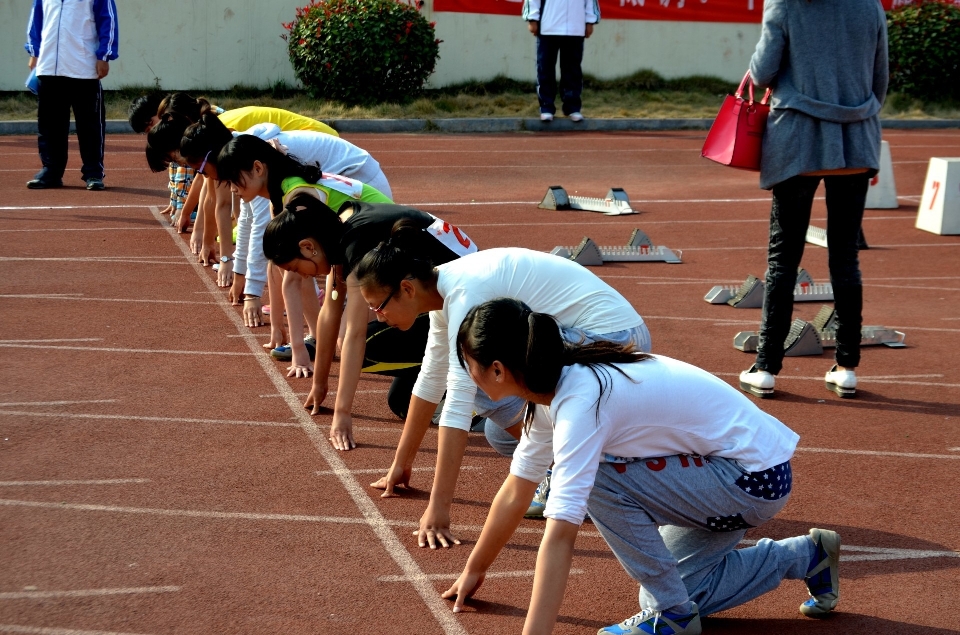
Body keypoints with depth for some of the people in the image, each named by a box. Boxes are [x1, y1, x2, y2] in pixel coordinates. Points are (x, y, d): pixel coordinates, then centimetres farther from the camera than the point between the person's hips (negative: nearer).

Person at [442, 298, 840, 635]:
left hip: (757, 477, -10)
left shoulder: (580, 403, -30)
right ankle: (805, 557, 29)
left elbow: (560, 534, -36)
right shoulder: (554, 385, -2)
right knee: (668, 592, 14)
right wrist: (474, 570, 19)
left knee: (601, 480, -22)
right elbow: (516, 492, 11)